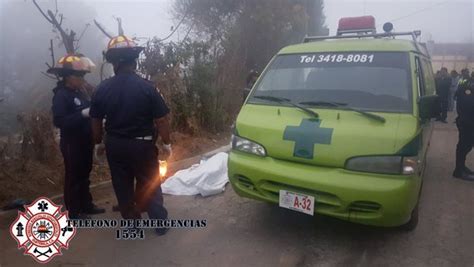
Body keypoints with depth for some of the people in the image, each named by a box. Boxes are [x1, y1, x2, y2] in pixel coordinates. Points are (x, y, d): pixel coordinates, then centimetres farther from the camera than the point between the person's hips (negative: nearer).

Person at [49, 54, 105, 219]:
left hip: (84, 142, 9)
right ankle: (74, 211, 14)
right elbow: (59, 121, -24)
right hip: (72, 144, -8)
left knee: (84, 175, 17)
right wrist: (83, 113, -29)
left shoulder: (78, 93, 11)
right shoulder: (61, 95, -15)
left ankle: (86, 205, 31)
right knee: (73, 177, 2)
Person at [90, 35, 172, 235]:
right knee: (150, 185, 11)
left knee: (122, 187, 17)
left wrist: (99, 143, 18)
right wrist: (166, 143, 1)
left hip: (114, 145, 3)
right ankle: (160, 223, 18)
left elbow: (96, 122, 3)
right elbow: (161, 120, -12)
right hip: (142, 144, -3)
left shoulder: (102, 89, -4)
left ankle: (132, 223, 29)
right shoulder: (146, 87, -14)